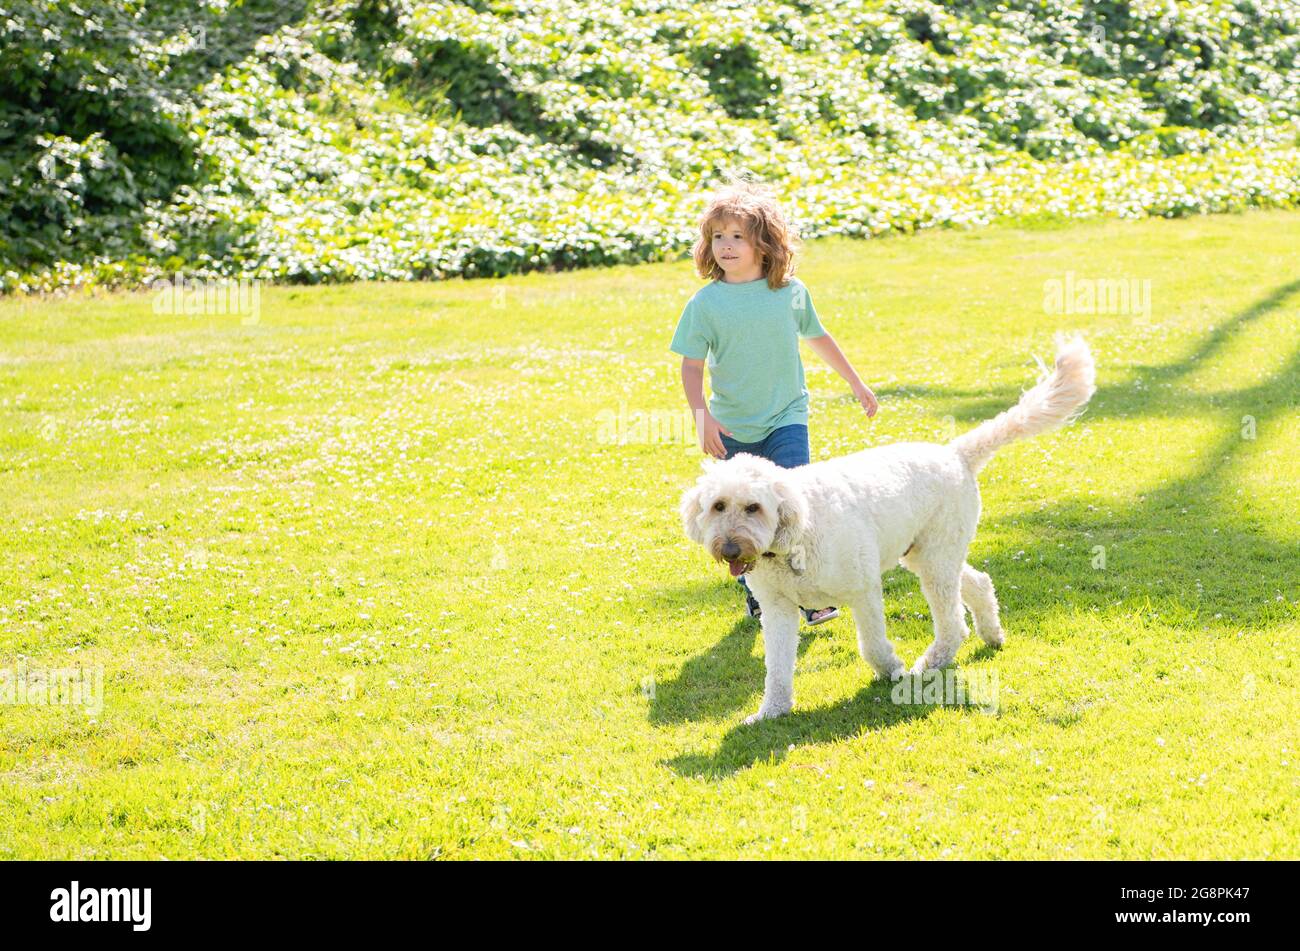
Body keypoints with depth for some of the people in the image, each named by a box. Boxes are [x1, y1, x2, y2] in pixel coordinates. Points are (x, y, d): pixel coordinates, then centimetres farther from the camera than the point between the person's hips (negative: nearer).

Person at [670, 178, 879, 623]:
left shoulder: (791, 292, -3)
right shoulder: (706, 303, -9)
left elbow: (818, 338, 14)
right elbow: (692, 364, -7)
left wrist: (856, 383, 22)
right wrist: (701, 416, -20)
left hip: (786, 419, 0)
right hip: (732, 428, 1)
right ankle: (756, 595, 26)